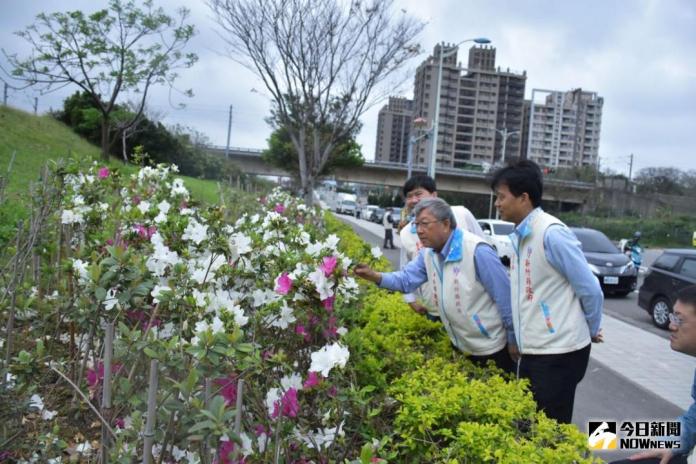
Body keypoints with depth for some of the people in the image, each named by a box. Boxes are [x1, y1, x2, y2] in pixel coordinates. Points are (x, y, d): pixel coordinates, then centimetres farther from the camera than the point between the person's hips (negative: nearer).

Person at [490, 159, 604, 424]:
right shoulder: (519, 236, 8)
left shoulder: (552, 233, -18)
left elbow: (590, 290, -13)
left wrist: (591, 331, 2)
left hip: (559, 354, -8)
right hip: (531, 352, 8)